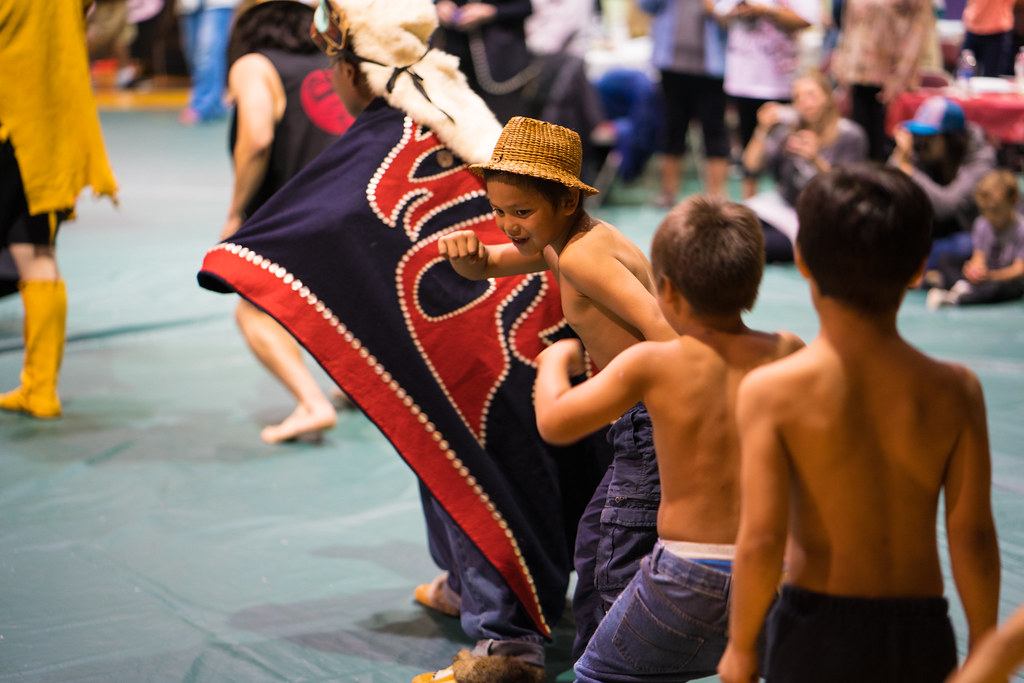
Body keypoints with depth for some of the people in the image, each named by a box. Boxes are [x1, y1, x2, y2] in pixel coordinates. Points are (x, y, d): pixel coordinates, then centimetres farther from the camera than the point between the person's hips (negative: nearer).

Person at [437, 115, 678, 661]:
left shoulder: (581, 255, -19)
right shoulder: (556, 244, 11)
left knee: (617, 574, -10)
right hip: (642, 423, 11)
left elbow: (661, 328, -29)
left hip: (656, 420, -11)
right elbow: (483, 267, 24)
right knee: (593, 541, 23)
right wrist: (465, 252, -1)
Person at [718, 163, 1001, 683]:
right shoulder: (953, 392, -6)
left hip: (818, 638, -2)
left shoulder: (771, 391, -13)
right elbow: (972, 537, -5)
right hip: (924, 637, 2)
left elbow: (761, 540, -16)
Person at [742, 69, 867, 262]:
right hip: (785, 204, 5)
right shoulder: (789, 126, 0)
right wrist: (762, 130, -22)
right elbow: (751, 165, -6)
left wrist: (816, 160, -29)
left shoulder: (850, 136, -11)